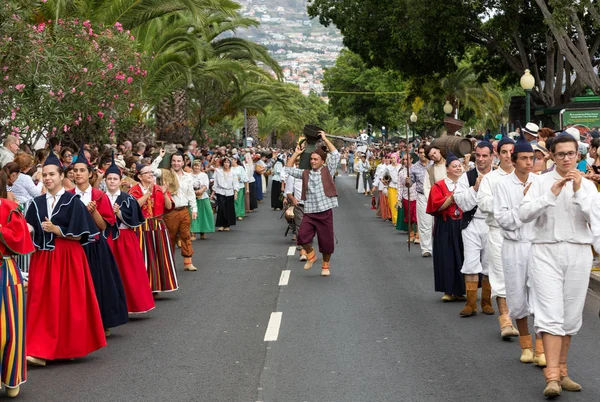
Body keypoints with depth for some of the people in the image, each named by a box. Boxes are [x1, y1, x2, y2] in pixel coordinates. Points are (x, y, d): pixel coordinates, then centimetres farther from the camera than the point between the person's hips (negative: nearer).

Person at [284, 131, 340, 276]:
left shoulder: (327, 171, 3)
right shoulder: (305, 173, 11)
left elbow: (335, 155, -5)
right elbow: (288, 169, 15)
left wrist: (325, 139, -1)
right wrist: (296, 153, 13)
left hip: (325, 212, -2)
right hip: (309, 213, 2)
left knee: (326, 241, 3)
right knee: (302, 236, -16)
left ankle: (325, 265, 24)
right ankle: (310, 255, 12)